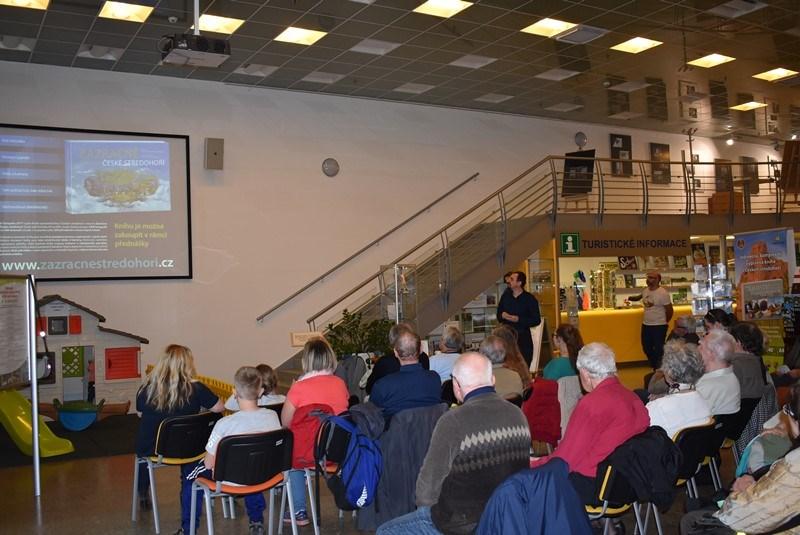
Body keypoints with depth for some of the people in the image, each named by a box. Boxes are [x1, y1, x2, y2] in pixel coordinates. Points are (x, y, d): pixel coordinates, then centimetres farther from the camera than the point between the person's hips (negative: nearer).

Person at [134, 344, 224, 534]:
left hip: (150, 450, 3)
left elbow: (139, 408, 7)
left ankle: (143, 496, 58)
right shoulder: (195, 388, -18)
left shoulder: (148, 387, -11)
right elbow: (219, 408, -9)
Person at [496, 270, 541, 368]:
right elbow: (498, 314, 18)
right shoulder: (505, 296, 10)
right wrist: (502, 315, -6)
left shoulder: (530, 299, -4)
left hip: (523, 338, -4)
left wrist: (518, 319, -18)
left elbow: (537, 320, -7)